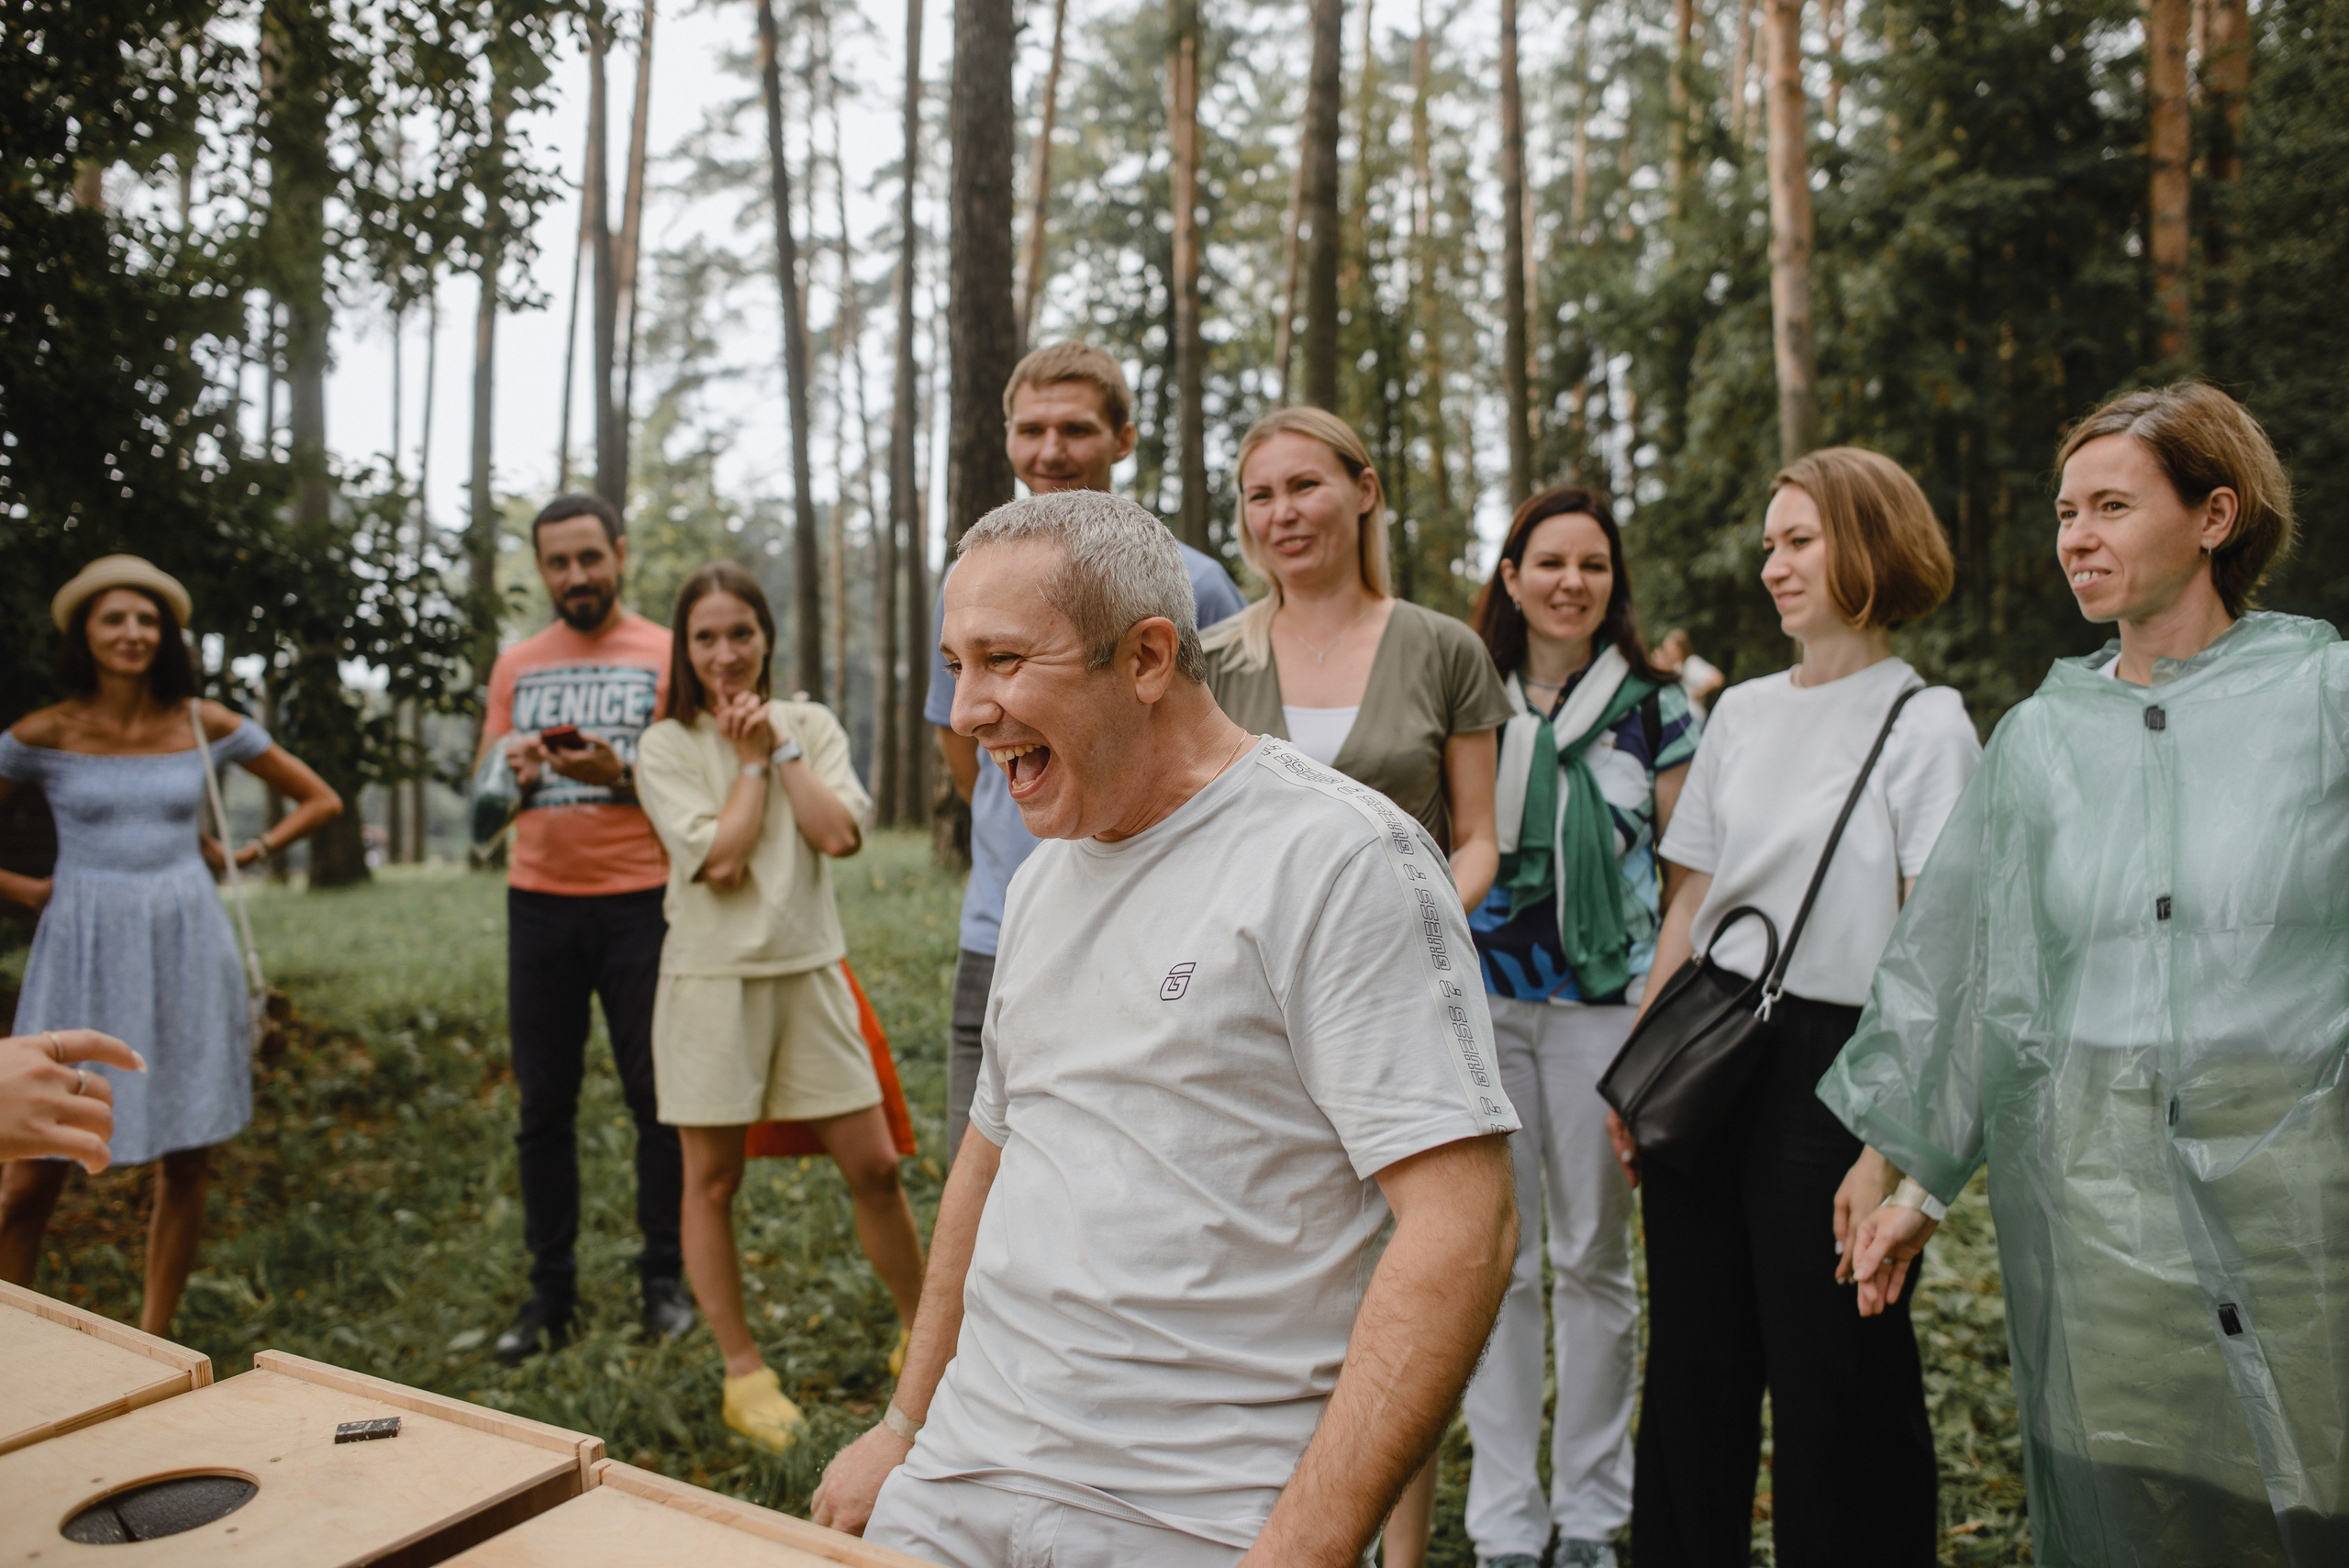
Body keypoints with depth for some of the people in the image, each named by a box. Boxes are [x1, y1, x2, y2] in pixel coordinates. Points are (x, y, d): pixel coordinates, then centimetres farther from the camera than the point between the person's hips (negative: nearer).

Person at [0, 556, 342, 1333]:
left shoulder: (206, 725, 3)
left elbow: (321, 801, 12)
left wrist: (250, 853, 3)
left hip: (186, 953, 2)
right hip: (85, 956, -1)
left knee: (186, 1165, 6)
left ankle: (151, 1345, 21)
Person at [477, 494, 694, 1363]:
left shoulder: (667, 656, 3)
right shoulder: (515, 665, 14)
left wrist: (622, 777, -19)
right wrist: (510, 771, -8)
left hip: (640, 899, -3)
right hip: (540, 900, 3)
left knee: (658, 1095, 1)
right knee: (544, 1103, 6)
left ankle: (664, 1278, 15)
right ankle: (549, 1291, 17)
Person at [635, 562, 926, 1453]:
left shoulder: (811, 725, 6)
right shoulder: (666, 747, -2)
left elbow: (841, 834, -9)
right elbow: (721, 857, -15)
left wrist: (779, 746, -8)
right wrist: (752, 760, -7)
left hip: (810, 970, 2)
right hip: (714, 977, -2)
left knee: (874, 1166, 5)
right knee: (713, 1179, 6)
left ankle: (924, 1336, 24)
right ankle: (743, 1371, 23)